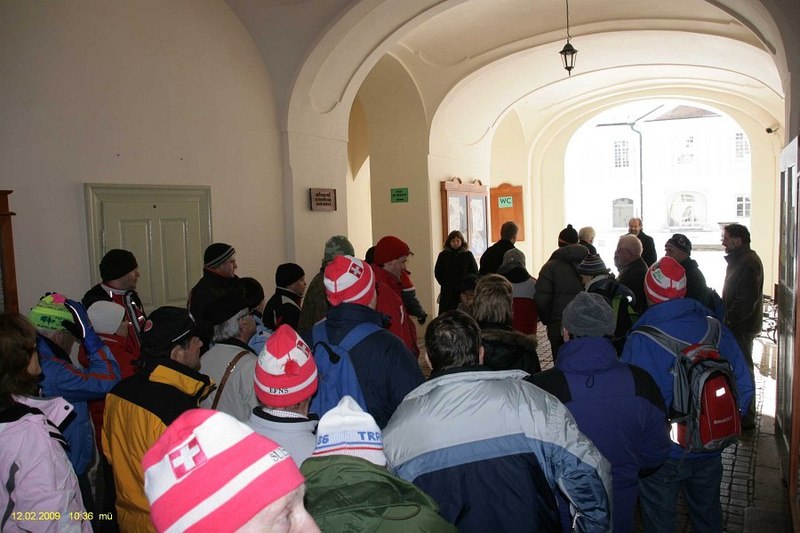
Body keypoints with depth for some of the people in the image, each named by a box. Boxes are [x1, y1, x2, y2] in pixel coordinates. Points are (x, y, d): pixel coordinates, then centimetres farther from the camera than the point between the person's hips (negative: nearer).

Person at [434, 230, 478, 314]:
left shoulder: (468, 255, 4)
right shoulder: (443, 255, 5)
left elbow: (475, 272, 7)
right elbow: (437, 273, 9)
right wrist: (445, 284, 3)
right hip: (447, 293, 0)